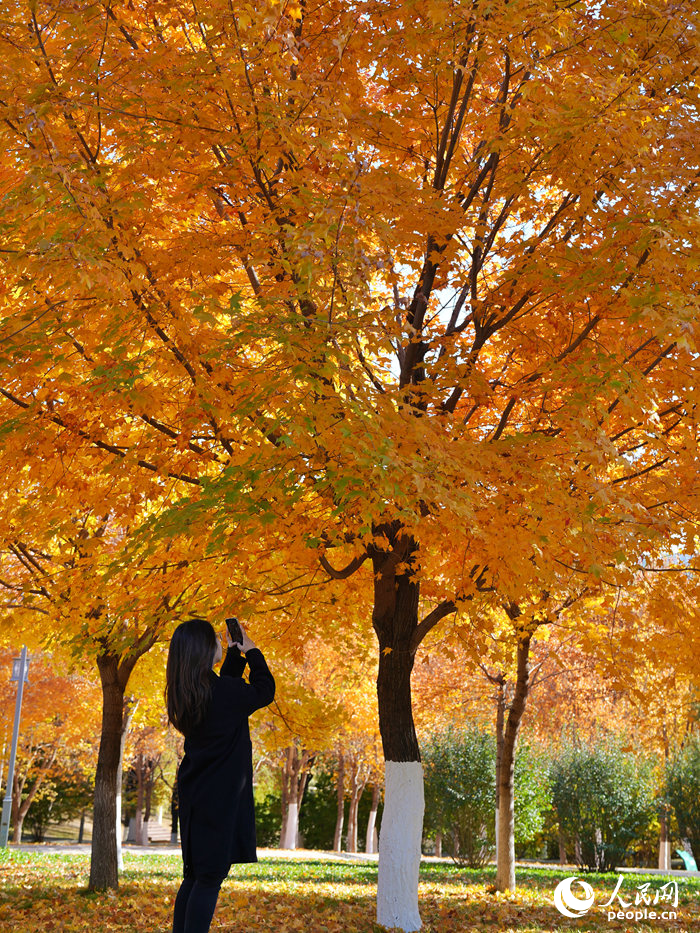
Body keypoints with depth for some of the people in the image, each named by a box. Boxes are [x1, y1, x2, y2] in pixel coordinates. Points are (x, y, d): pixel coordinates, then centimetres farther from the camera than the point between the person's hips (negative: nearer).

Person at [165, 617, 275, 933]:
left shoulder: (186, 693, 3)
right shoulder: (223, 691, -20)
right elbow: (264, 690, -2)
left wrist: (236, 653, 22)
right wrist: (251, 651, 10)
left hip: (194, 794, 8)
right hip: (218, 797, -8)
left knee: (194, 875, 16)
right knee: (211, 875, -3)